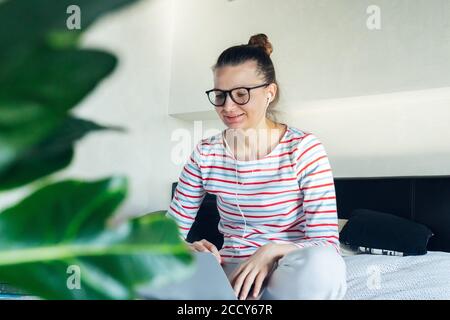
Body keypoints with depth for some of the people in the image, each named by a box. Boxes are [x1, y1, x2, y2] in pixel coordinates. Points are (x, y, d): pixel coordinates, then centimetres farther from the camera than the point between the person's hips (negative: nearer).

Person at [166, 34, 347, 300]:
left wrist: (272, 251, -30)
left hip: (291, 275, -1)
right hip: (233, 272, 1)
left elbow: (326, 243, -13)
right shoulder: (205, 155, 0)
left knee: (319, 263, -38)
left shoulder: (304, 149, -9)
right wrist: (187, 249, -22)